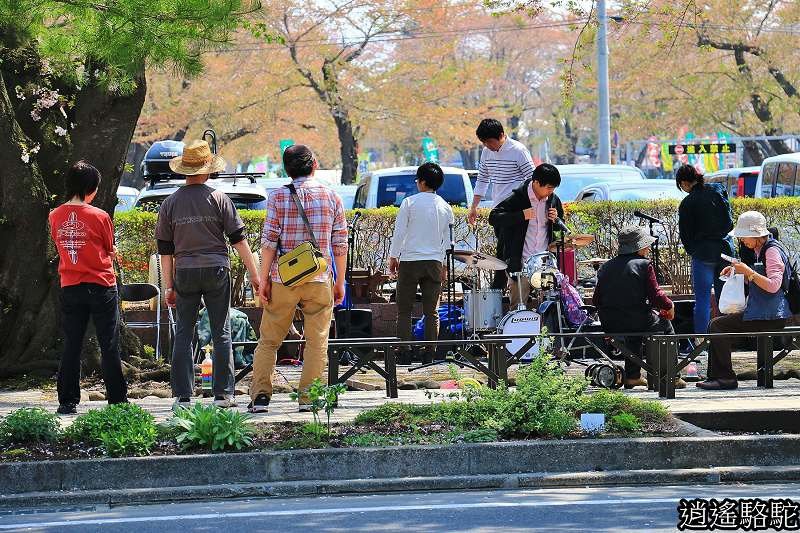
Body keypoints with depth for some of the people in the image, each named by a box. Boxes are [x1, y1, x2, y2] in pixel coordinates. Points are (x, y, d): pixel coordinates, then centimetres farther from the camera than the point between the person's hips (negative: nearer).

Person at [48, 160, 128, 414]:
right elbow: (110, 251, 1)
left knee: (71, 346, 8)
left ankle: (68, 401, 5)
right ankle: (117, 400, 5)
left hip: (70, 287, 3)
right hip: (101, 286, -3)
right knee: (109, 346, 3)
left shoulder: (56, 216, 0)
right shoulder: (99, 217, -11)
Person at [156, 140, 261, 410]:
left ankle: (182, 396, 2)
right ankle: (223, 394, 2)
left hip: (185, 274, 2)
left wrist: (169, 286, 11)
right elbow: (238, 239, -3)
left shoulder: (170, 203, 4)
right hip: (216, 270, -2)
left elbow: (165, 249, 6)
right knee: (221, 334, 4)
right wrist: (254, 274, 2)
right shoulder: (218, 199, -2)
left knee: (183, 335, 6)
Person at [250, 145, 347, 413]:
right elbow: (340, 244, 4)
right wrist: (340, 282, 11)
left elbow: (269, 241, -5)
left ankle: (260, 395, 5)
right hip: (319, 280, 0)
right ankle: (308, 396, 4)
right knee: (317, 341, 7)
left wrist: (264, 280, 0)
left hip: (283, 280, 0)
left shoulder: (278, 197, -2)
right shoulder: (332, 197, 2)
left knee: (269, 340, 10)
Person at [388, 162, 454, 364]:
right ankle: (429, 354, 3)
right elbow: (447, 239, 13)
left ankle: (405, 353, -4)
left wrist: (393, 257, 7)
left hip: (410, 261, -4)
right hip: (435, 262, 4)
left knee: (404, 310, 2)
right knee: (432, 312, 5)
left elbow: (399, 232, -5)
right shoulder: (446, 207, 7)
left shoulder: (410, 203, -6)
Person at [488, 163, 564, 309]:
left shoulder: (553, 200, 7)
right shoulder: (518, 198, -8)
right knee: (517, 307, -3)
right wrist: (521, 215, -21)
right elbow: (493, 218, -12)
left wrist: (556, 219, -2)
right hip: (521, 262, -4)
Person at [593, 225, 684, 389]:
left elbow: (596, 300, 10)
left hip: (609, 325, 5)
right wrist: (670, 305, 10)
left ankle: (632, 376, 37)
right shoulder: (644, 265, -6)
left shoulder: (607, 267, 8)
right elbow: (656, 295, -10)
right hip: (638, 322, -5)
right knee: (664, 323, 24)